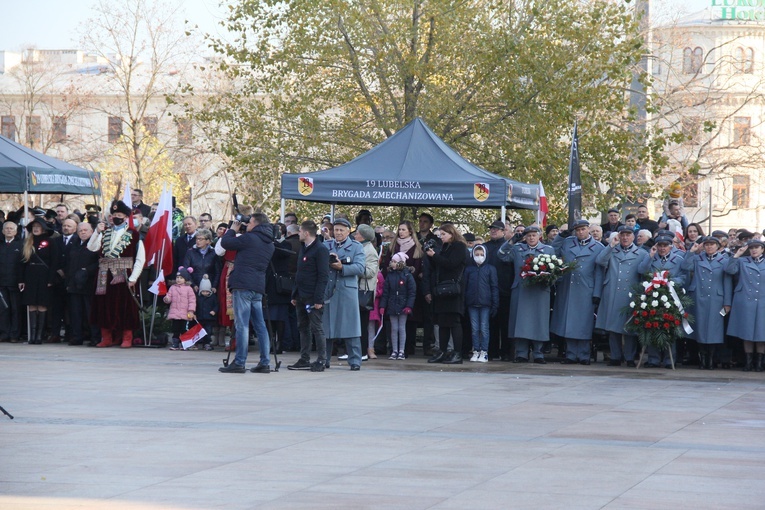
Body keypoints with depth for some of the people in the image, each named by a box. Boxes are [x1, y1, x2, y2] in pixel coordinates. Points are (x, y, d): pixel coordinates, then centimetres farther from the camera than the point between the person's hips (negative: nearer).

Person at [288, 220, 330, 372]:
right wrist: (295, 295, 16)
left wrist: (318, 298, -20)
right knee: (303, 328, 10)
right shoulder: (303, 248, 16)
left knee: (317, 328, -3)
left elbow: (323, 276, -16)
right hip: (301, 297, 9)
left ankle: (321, 360, 1)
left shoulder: (320, 250, -11)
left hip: (313, 297, -9)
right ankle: (304, 360, 15)